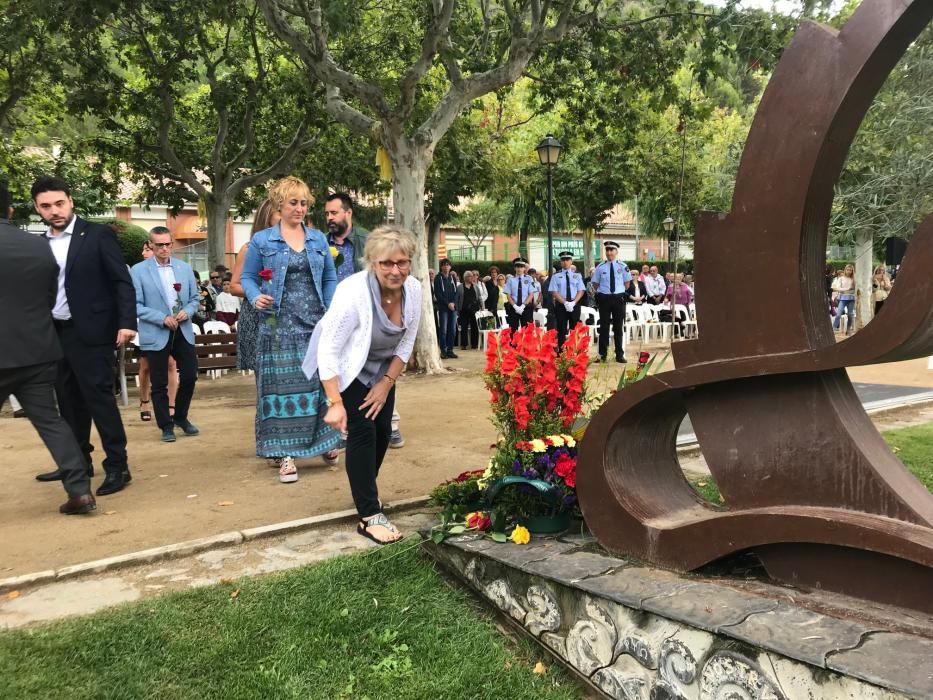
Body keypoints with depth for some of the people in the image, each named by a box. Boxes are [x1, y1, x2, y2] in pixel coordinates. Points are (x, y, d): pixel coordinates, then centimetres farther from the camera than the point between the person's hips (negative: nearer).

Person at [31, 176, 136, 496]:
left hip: (90, 331, -6)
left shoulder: (98, 235, -4)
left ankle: (117, 466, -1)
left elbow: (122, 281, -8)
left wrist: (126, 322, -17)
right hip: (54, 333, 6)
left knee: (99, 397, -6)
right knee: (69, 401, 13)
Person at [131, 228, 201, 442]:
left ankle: (180, 417, 27)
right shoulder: (139, 270, -4)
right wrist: (162, 318, -18)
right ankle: (166, 426, 17)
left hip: (183, 331, 4)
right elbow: (135, 305, -9)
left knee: (190, 376, 5)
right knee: (159, 384, 3)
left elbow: (195, 297, 11)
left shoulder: (185, 267, 8)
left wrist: (187, 312, -10)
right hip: (155, 334, -3)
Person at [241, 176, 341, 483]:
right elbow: (247, 277, 5)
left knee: (320, 382, 6)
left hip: (316, 324, 3)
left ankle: (326, 441, 22)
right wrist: (256, 298, -15)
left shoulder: (318, 239, 10)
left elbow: (331, 278, 12)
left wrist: (330, 312, 0)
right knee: (283, 386, -1)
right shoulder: (262, 240, 3)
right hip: (280, 326, -2)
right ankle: (286, 454, 5)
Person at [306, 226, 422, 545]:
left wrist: (386, 385, -9)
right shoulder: (354, 292, -34)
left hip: (381, 366, 6)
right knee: (362, 429, -14)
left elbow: (405, 344, -5)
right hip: (346, 365, -6)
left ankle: (365, 491, 34)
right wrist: (335, 403, -32)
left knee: (382, 430, 7)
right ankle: (369, 516, -8)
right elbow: (328, 350, -30)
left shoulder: (413, 290, -17)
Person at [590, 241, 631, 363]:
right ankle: (602, 354, 12)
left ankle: (619, 355, 15)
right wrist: (602, 292, 4)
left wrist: (620, 292, 5)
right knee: (604, 327, 4)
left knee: (618, 327, 8)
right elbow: (595, 283, 8)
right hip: (604, 298, 0)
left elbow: (627, 283, 10)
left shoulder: (622, 266, 0)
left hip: (618, 298, 1)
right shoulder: (600, 266, -1)